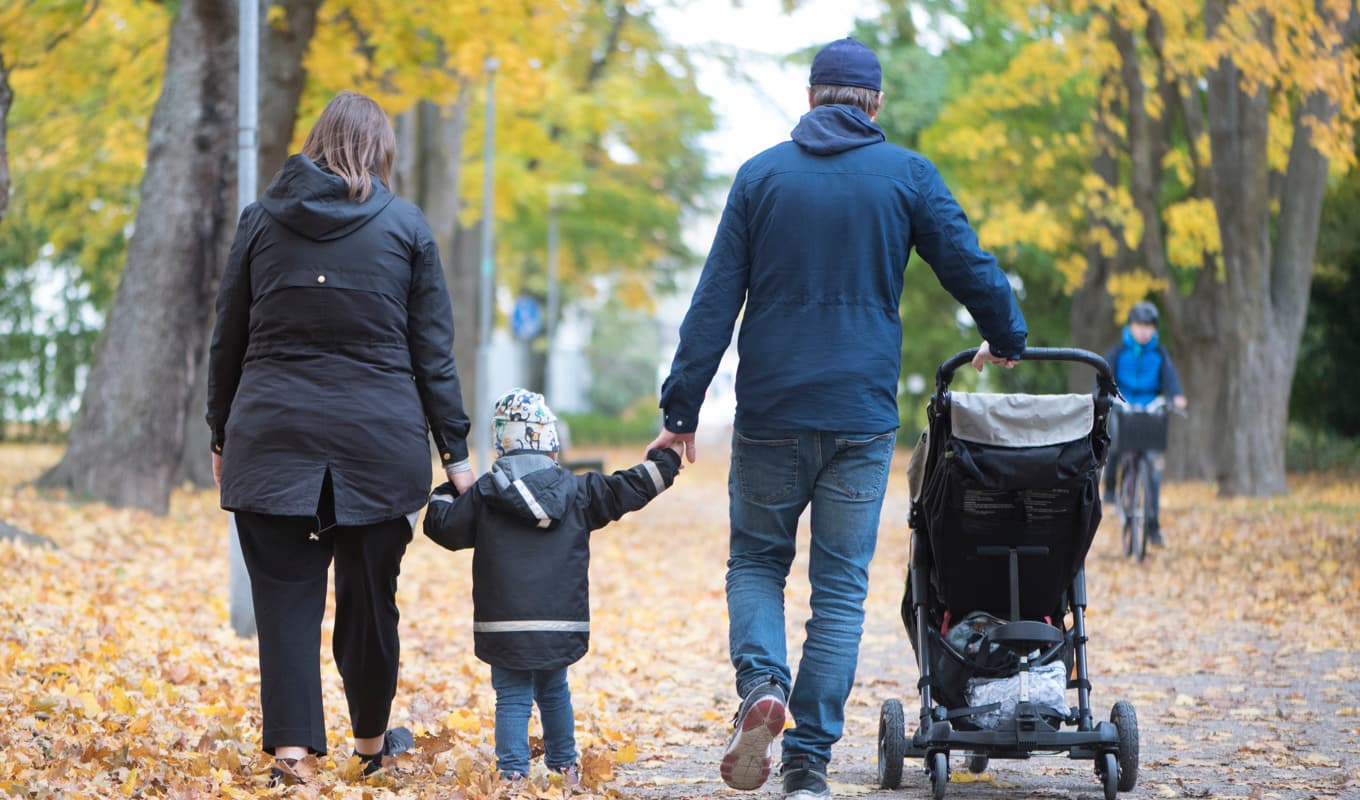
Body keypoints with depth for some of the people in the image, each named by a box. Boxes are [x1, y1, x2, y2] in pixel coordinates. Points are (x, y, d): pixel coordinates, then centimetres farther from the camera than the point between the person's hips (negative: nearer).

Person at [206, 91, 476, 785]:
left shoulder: (262, 219, 6)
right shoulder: (405, 226, 3)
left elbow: (227, 342, 9)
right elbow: (432, 351, 3)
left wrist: (221, 436, 18)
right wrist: (454, 452, 6)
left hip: (273, 438, 0)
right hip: (380, 440, 0)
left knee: (285, 596, 1)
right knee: (370, 594, 11)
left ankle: (291, 747, -9)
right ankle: (372, 740, 26)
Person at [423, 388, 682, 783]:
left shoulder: (483, 494, -2)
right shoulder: (576, 491, 2)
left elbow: (444, 526, 5)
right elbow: (626, 490, 7)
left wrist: (444, 495, 26)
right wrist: (666, 461, 21)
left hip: (503, 628, -2)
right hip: (561, 627, 2)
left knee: (513, 699, 1)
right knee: (554, 692, 20)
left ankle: (512, 772, -11)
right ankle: (564, 766, 29)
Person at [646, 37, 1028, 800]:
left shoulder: (760, 175, 3)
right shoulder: (907, 175, 1)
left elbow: (715, 300, 1)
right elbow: (972, 268, 3)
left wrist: (683, 409, 3)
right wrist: (1006, 342, 24)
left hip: (770, 414, 1)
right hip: (862, 415, 0)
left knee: (756, 560, 16)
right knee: (841, 586, 6)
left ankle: (762, 684, -11)